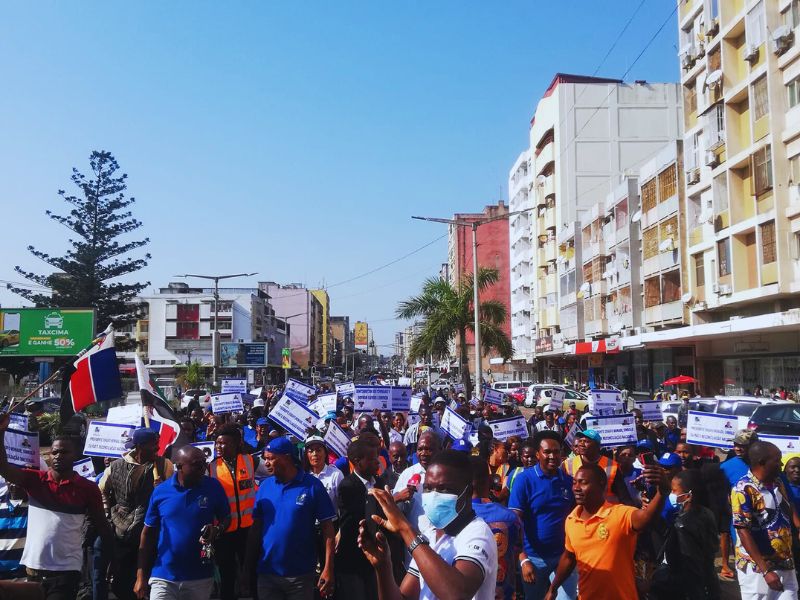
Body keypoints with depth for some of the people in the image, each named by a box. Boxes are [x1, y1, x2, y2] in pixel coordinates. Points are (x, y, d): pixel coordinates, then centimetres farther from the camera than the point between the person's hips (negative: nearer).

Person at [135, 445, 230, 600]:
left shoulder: (213, 487, -6)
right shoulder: (160, 492, -5)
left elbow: (226, 518, 7)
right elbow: (148, 533, 3)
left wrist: (217, 529, -17)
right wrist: (141, 576, 3)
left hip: (200, 577, 1)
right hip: (163, 577, -1)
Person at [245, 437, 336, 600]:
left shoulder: (312, 485, -9)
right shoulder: (265, 486, 1)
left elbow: (327, 528, -8)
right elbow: (256, 527, 6)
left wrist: (328, 568, -14)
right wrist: (248, 566, 4)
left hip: (301, 575, -3)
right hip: (267, 573, 3)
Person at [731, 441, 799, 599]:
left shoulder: (778, 483, 4)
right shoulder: (744, 490, -19)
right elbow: (744, 532, -20)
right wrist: (765, 570, -22)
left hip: (786, 565, 7)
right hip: (757, 568, -7)